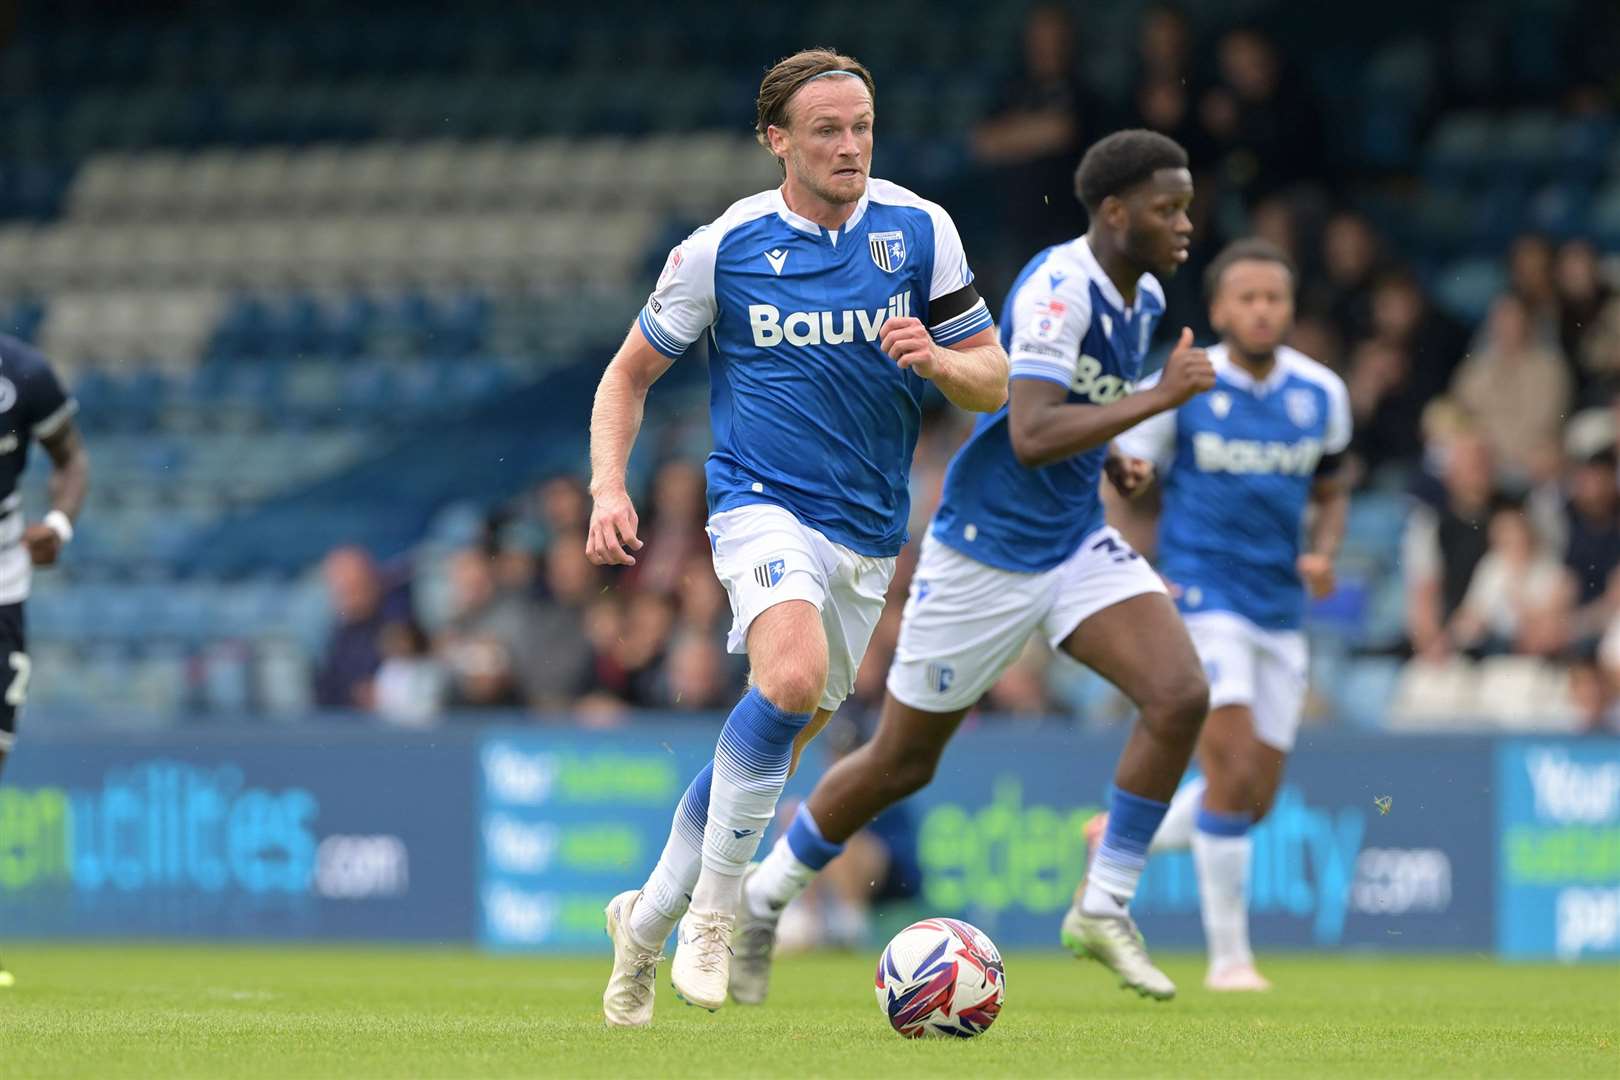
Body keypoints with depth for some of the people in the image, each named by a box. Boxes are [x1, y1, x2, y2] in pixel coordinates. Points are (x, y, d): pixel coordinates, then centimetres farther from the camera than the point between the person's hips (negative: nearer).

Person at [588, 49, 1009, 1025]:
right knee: (794, 674, -32)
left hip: (869, 532, 4)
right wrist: (609, 487, -10)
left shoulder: (920, 231, 0)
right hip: (764, 502, -4)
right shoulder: (724, 247, -5)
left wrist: (935, 359, -18)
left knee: (776, 745, 11)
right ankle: (714, 908, -18)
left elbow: (992, 379, 4)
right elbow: (631, 373, 5)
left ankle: (649, 918, 32)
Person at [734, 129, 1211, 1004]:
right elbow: (1031, 435, -34)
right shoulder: (1058, 289, -22)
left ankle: (1104, 908, -5)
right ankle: (762, 896, 28)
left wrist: (1114, 456, 9)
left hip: (1076, 540, 7)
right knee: (902, 763, 5)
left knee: (1180, 695, -17)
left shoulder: (1145, 299, 5)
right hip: (985, 549, -7)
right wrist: (1160, 398, -33)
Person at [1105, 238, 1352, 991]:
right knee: (1234, 773, -18)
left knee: (1255, 801, 7)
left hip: (1280, 610, 5)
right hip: (1202, 597, -5)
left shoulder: (1320, 394, 4)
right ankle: (1227, 955, -7)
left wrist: (1324, 553, -1)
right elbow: (1125, 485, 1)